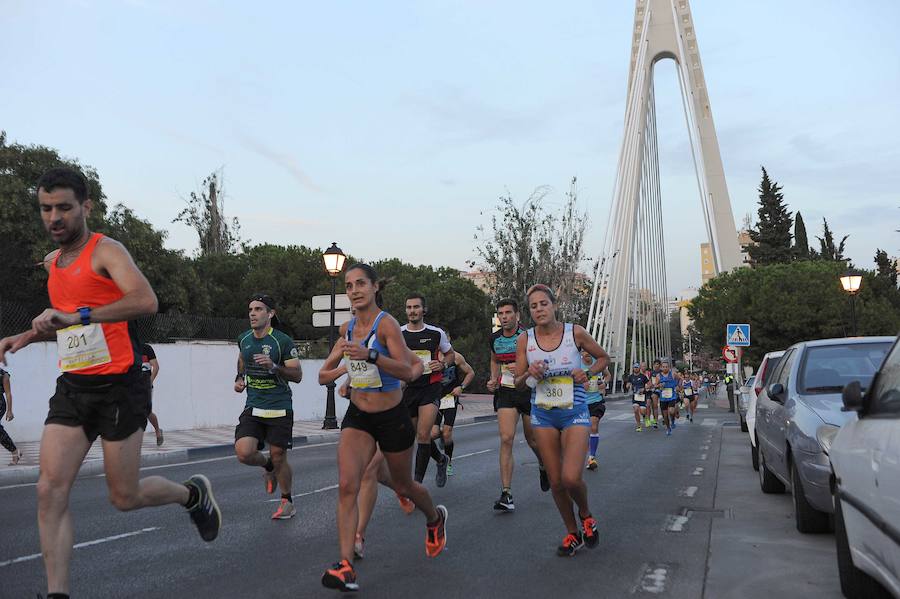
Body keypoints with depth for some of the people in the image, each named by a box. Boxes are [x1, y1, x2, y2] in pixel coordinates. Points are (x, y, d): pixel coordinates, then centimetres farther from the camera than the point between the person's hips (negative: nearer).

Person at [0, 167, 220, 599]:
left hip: (119, 388, -7)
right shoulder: (53, 262, 14)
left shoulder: (107, 251, -11)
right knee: (50, 491, -5)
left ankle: (193, 493, 33)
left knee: (124, 497, 4)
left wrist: (77, 316, -35)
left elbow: (146, 301, -30)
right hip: (72, 387, 7)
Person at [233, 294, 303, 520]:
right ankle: (268, 467, 20)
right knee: (243, 453, -15)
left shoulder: (282, 341, -11)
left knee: (278, 457, 1)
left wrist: (273, 367, -24)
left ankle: (287, 502, 25)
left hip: (279, 408, -4)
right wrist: (239, 379, 12)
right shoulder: (243, 339, 5)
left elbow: (297, 375, -9)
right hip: (253, 407, 4)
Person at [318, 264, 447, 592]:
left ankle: (435, 519, 47)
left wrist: (370, 356, -38)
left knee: (403, 485, 15)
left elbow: (407, 370, -26)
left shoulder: (386, 323, -16)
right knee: (347, 485, -14)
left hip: (392, 417, -4)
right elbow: (323, 376, 12)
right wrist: (344, 366, -8)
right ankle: (346, 566, -14)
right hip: (357, 417, 4)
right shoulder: (347, 328, 3)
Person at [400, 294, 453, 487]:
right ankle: (441, 460, 40)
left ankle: (417, 481, -6)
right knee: (418, 435, 11)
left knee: (423, 435, -14)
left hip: (430, 387, -2)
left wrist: (442, 363, -4)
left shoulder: (436, 333, 1)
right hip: (408, 388, 2)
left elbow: (450, 354, 17)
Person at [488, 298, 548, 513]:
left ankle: (543, 466, 46)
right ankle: (506, 494, -11)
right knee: (506, 439, -11)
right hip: (505, 392, 3)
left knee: (532, 439, 10)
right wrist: (494, 379, 6)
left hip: (529, 391, -3)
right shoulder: (495, 338, 4)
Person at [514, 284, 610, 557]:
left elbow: (603, 358, 8)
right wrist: (530, 375, -18)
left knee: (571, 478, -17)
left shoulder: (575, 333, -8)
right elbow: (517, 383, 3)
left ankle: (585, 514, 16)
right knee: (555, 481, 7)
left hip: (575, 413, -2)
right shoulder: (525, 340, -4)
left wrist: (587, 373, -11)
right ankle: (573, 534, 28)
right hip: (543, 415, 3)